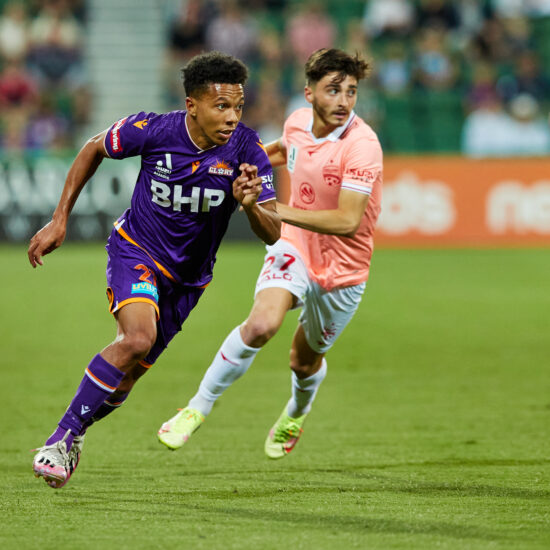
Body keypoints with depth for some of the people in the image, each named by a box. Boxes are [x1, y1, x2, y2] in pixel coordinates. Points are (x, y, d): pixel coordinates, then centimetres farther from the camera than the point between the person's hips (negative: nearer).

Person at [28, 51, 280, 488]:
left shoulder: (247, 150, -18)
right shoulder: (153, 131, -20)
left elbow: (272, 234, -17)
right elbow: (94, 149, 1)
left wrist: (250, 205, -39)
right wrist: (60, 219, -1)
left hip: (188, 278, 3)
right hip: (135, 250, -3)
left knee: (131, 371, 5)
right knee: (138, 338, -29)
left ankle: (74, 434, 32)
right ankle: (63, 436, -19)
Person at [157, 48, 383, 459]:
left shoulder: (361, 145, -25)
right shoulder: (298, 121, -6)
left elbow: (348, 221, -32)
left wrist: (276, 210, -33)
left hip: (342, 269, -2)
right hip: (295, 247, 2)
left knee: (305, 360, 16)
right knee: (262, 324, -26)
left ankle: (296, 414, 52)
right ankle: (199, 407, -11)